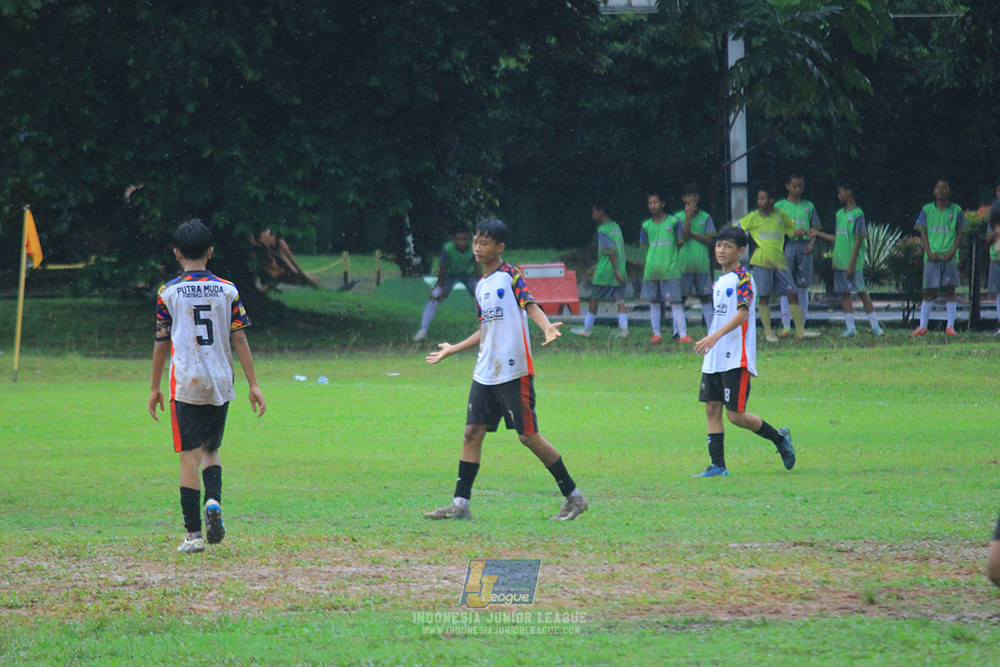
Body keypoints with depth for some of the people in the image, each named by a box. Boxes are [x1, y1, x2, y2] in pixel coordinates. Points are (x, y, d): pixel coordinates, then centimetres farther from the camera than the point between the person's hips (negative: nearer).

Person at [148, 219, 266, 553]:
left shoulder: (168, 293, -1)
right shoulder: (227, 290, 3)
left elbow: (161, 343, 3)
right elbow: (239, 340, 1)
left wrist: (155, 388, 12)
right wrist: (253, 384, 5)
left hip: (186, 384, -2)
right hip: (220, 385, 2)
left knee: (190, 456, 0)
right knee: (210, 449, 18)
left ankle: (194, 534, -3)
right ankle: (214, 501, -10)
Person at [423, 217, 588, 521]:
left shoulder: (511, 275, -4)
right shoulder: (481, 286, 17)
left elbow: (530, 305, -17)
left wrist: (547, 327, -38)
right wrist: (451, 350, 34)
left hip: (514, 371, -7)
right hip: (485, 373, 7)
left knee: (528, 435, -5)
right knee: (472, 432, 1)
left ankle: (573, 496, 7)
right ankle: (460, 504, 3)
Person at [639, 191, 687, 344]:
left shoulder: (673, 222, 2)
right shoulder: (646, 226, 11)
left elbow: (681, 241, 3)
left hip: (670, 268, -4)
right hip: (651, 271, 4)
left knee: (675, 301, -7)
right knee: (654, 302, 7)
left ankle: (683, 334, -9)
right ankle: (656, 334, 14)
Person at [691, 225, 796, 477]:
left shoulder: (743, 278, -9)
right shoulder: (719, 281, 17)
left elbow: (742, 314, -21)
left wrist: (715, 336, -31)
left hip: (736, 359, -8)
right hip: (715, 358, 8)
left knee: (735, 414, -8)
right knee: (712, 409, 2)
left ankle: (779, 438, 13)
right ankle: (718, 466, 4)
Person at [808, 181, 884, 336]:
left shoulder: (857, 214, -7)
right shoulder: (840, 214, 16)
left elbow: (858, 240, -11)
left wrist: (852, 264, -15)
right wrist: (818, 234, 24)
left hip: (853, 263, -7)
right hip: (839, 262, 7)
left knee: (862, 292, -5)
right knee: (844, 294, 4)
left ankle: (875, 326, 0)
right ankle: (850, 327, 6)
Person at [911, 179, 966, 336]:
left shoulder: (956, 210, 6)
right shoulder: (927, 210, 7)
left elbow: (960, 233, 6)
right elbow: (923, 233, 6)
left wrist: (952, 252, -8)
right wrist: (929, 252, -7)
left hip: (949, 257, 0)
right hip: (932, 257, 0)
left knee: (950, 291, -1)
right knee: (929, 292, 0)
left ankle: (950, 326, 3)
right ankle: (922, 326, 4)